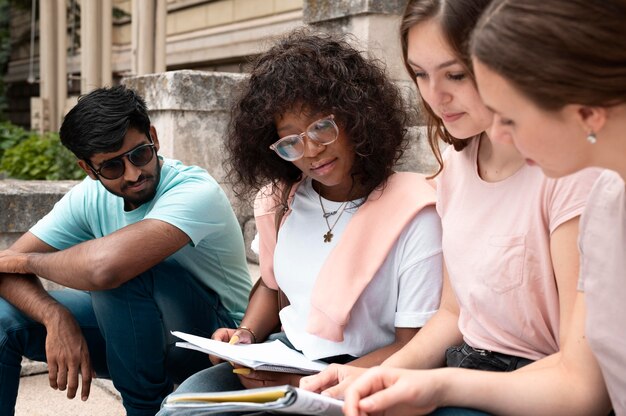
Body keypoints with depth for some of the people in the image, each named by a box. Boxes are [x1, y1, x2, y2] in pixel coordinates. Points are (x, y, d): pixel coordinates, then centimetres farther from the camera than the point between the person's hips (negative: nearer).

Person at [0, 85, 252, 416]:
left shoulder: (196, 191, -28)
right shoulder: (90, 196, -7)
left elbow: (104, 266, -43)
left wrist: (27, 260, -22)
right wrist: (56, 318, -31)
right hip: (130, 326, 6)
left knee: (118, 270, -34)